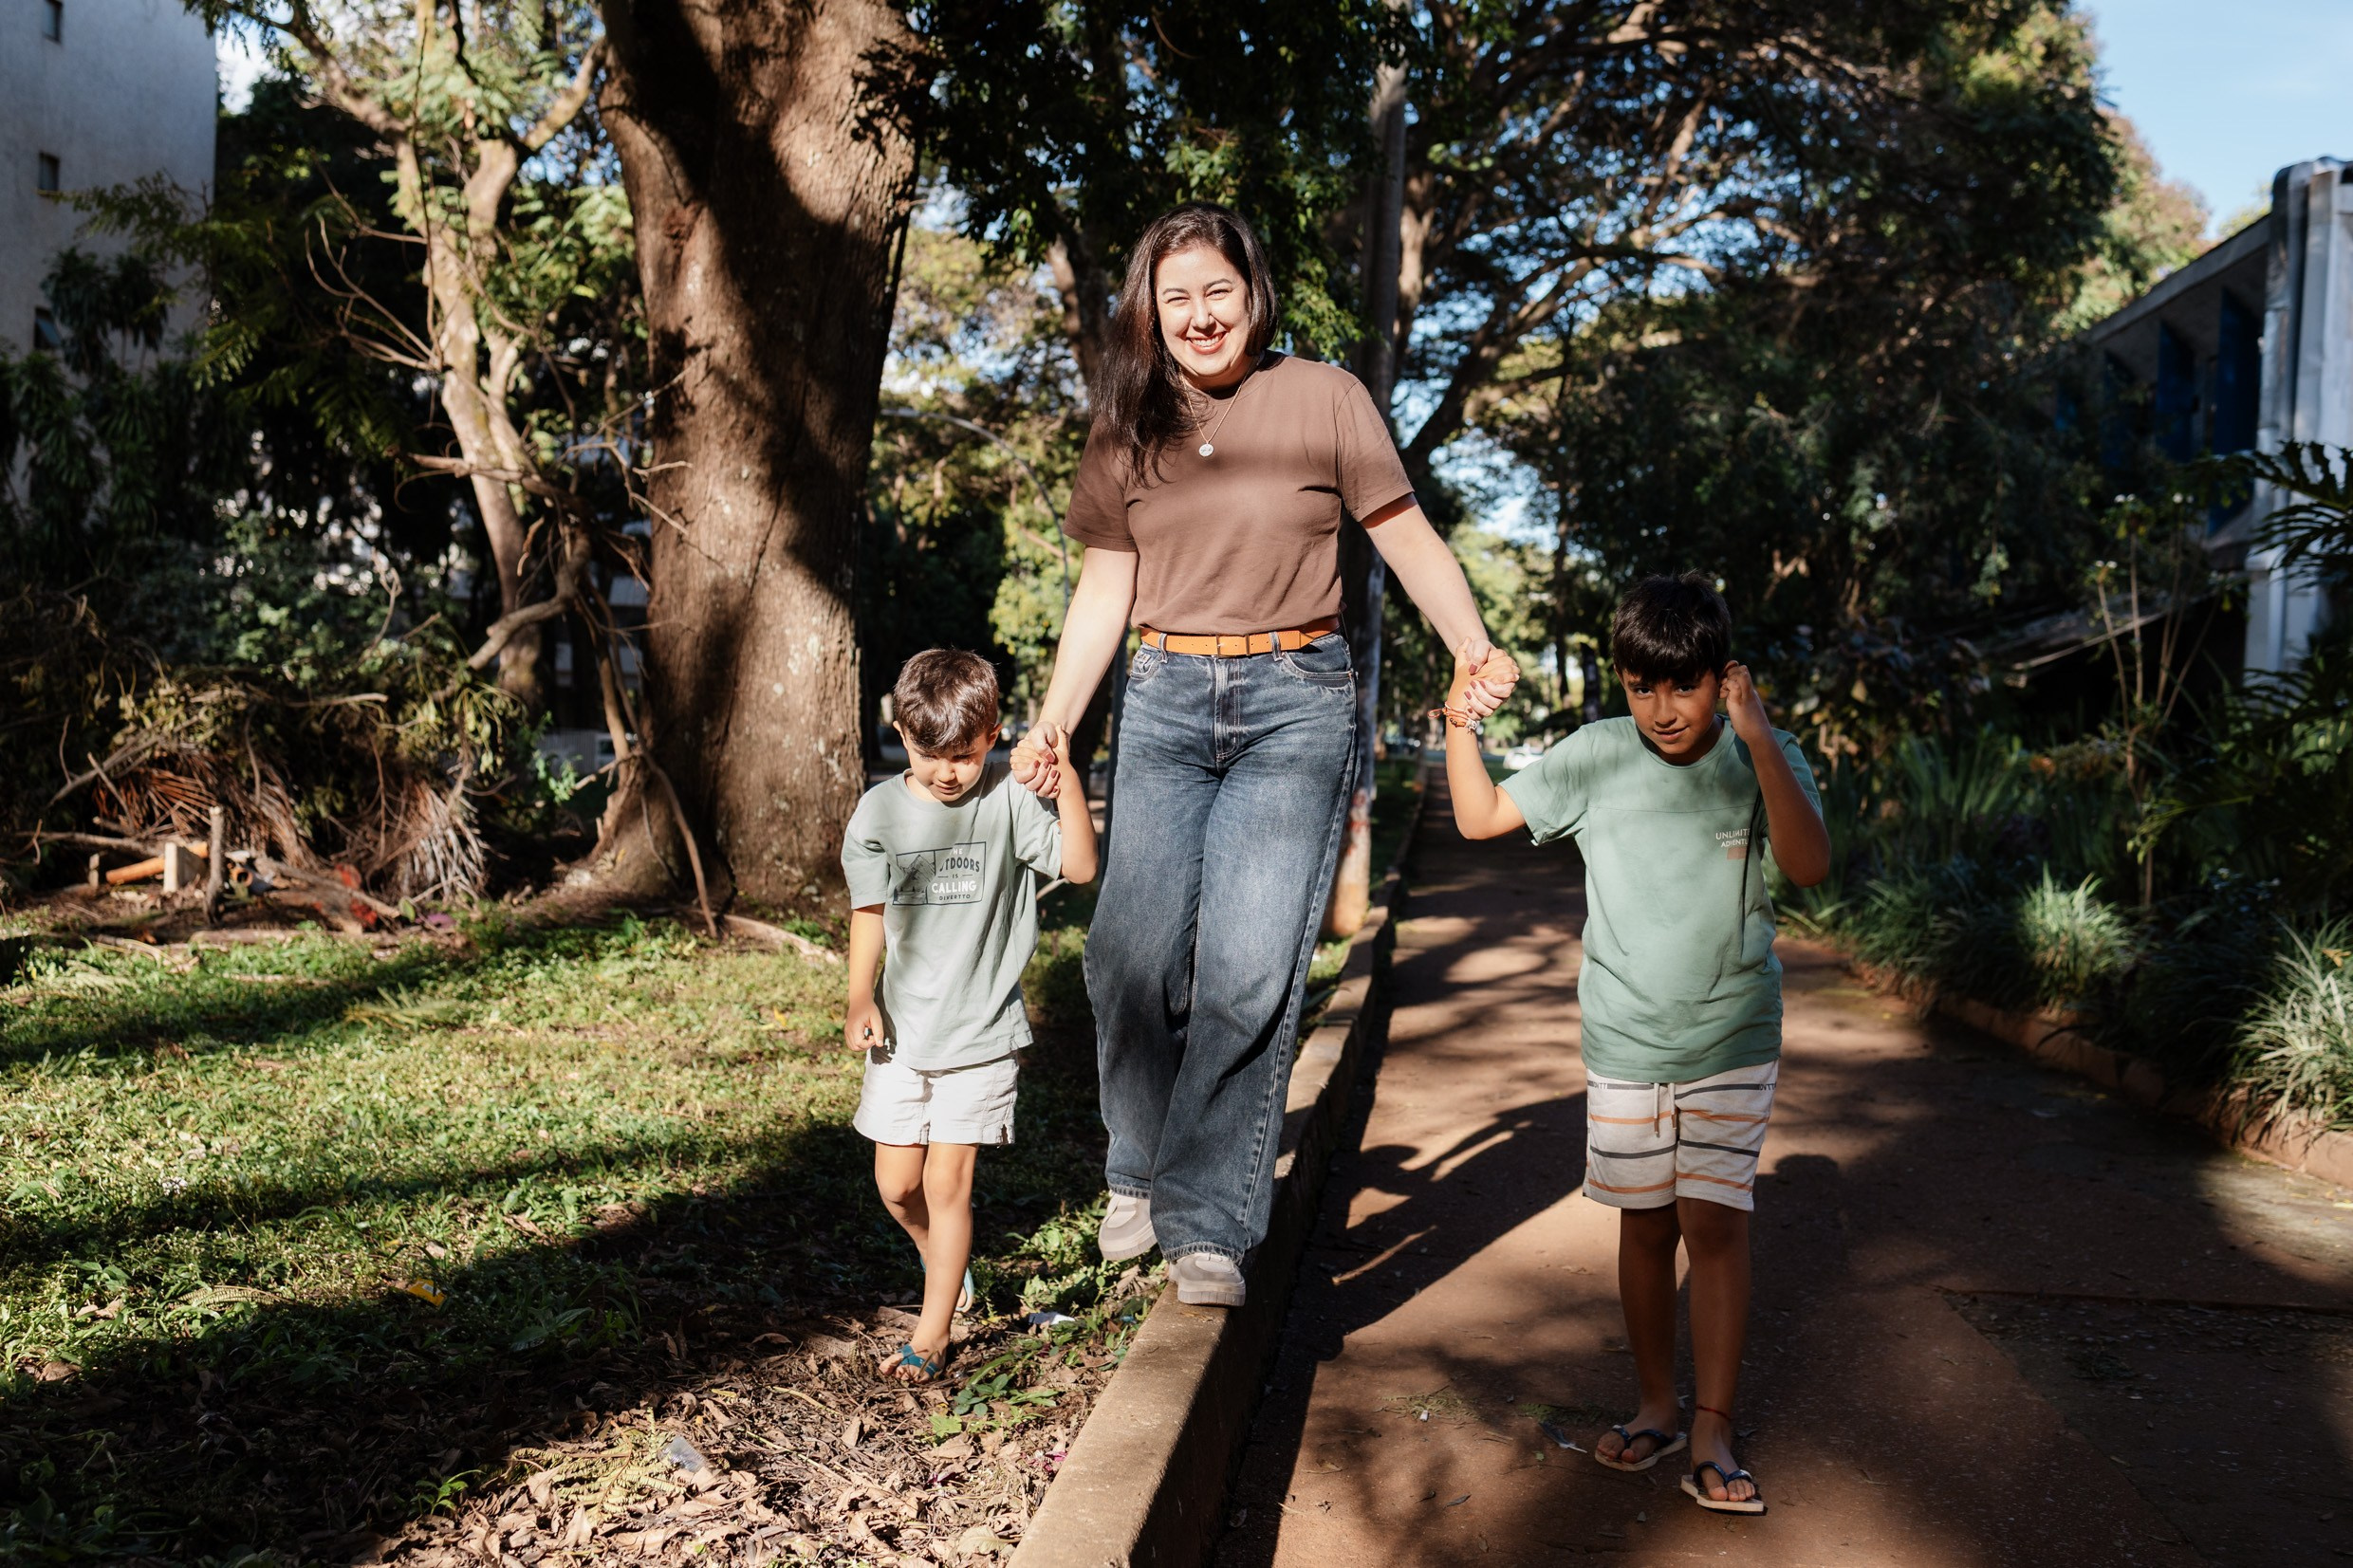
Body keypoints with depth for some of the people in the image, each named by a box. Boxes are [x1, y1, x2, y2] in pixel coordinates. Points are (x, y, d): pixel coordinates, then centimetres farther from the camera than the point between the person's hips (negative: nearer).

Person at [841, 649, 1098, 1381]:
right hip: (903, 1027, 3)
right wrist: (860, 1001, -1)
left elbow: (1079, 867, -15)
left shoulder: (1009, 798, -7)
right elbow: (869, 912, 7)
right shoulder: (880, 811, -1)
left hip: (981, 1030, -3)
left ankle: (933, 1331, 11)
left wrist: (1069, 786, -26)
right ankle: (947, 1267, 37)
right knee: (897, 1183, 7)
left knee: (947, 1181, -4)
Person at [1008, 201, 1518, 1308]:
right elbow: (1103, 591, 13)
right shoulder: (1126, 428, 11)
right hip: (1164, 705, 3)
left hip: (1296, 704, -3)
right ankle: (1139, 1174, 21)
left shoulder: (1323, 399, 2)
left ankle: (1207, 1223, -2)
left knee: (1250, 968, -12)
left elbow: (1409, 540, 3)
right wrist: (1052, 723, 4)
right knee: (1135, 957, -4)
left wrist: (1476, 653, -13)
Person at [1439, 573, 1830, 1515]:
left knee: (1715, 1223, -6)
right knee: (1645, 1225, 11)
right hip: (1624, 1041, 2)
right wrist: (1460, 719, -12)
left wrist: (1758, 739, -33)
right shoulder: (1595, 757, -6)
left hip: (1732, 1039, -2)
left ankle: (1712, 1435, 4)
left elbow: (1810, 866, -25)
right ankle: (1657, 1406, 27)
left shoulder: (1761, 758, -9)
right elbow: (1480, 816, 2)